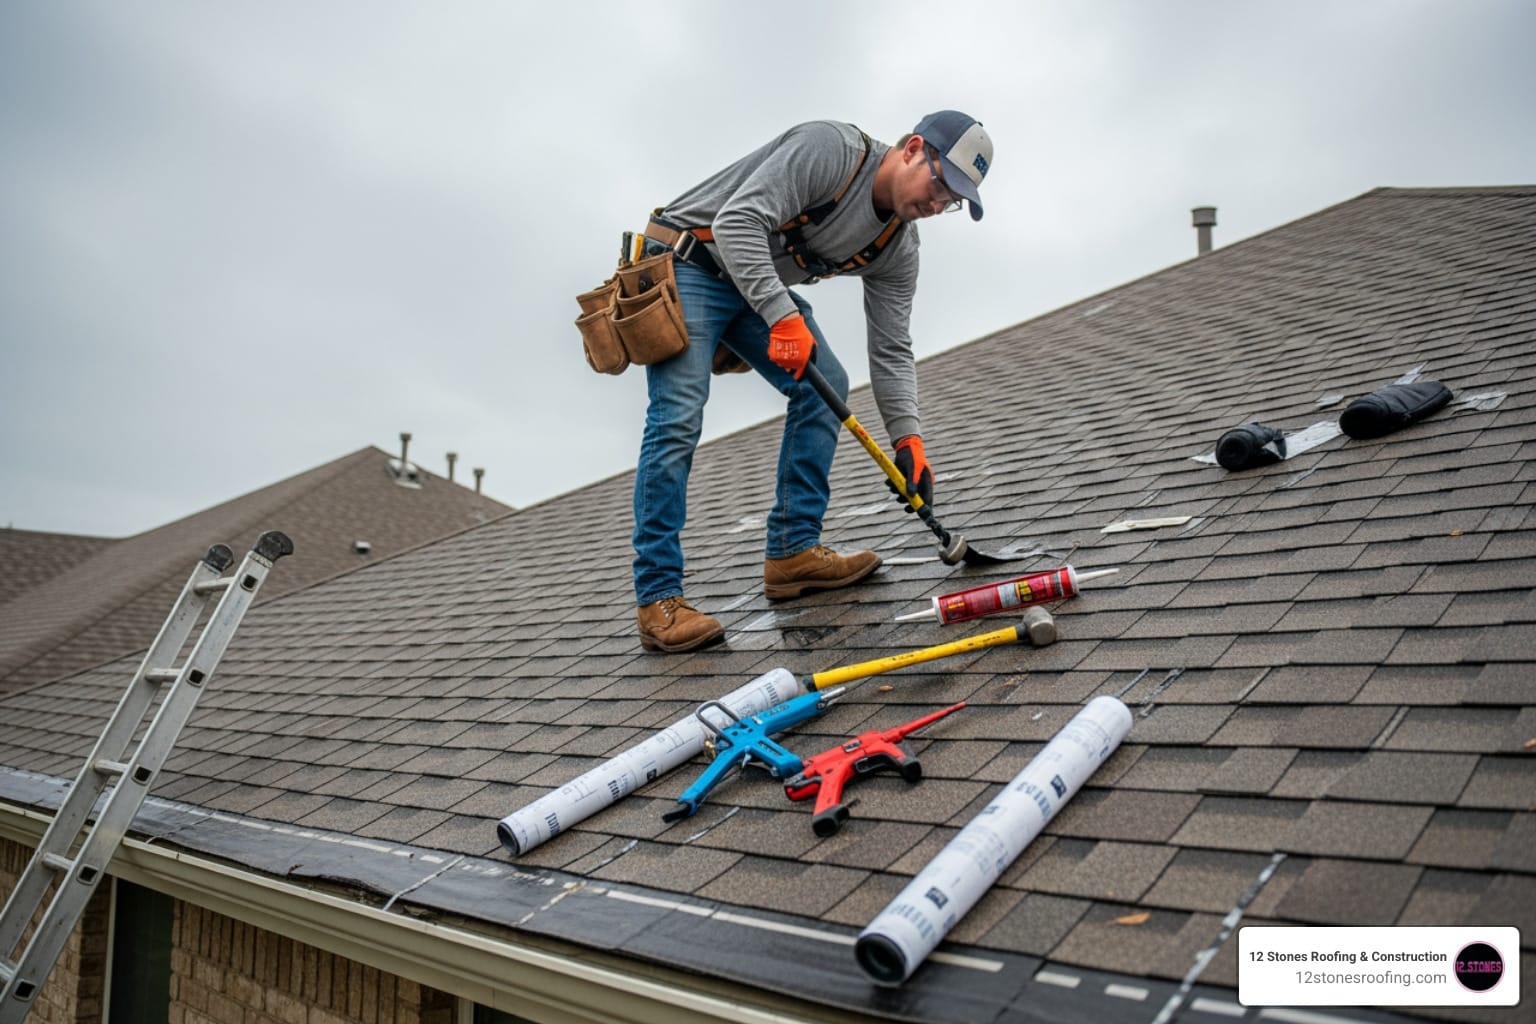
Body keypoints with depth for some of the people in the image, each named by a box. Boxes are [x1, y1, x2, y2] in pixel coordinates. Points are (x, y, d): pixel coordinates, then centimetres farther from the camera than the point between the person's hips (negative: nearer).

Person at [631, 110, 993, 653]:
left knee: (825, 386, 0)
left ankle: (792, 552, 4)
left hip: (762, 285, 9)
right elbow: (736, 221, -31)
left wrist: (908, 438, -11)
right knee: (678, 419, -18)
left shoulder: (898, 247, 1)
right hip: (687, 263, -9)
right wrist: (784, 317, -37)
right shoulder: (828, 149, -22)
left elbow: (891, 349, 0)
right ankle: (658, 600, -17)